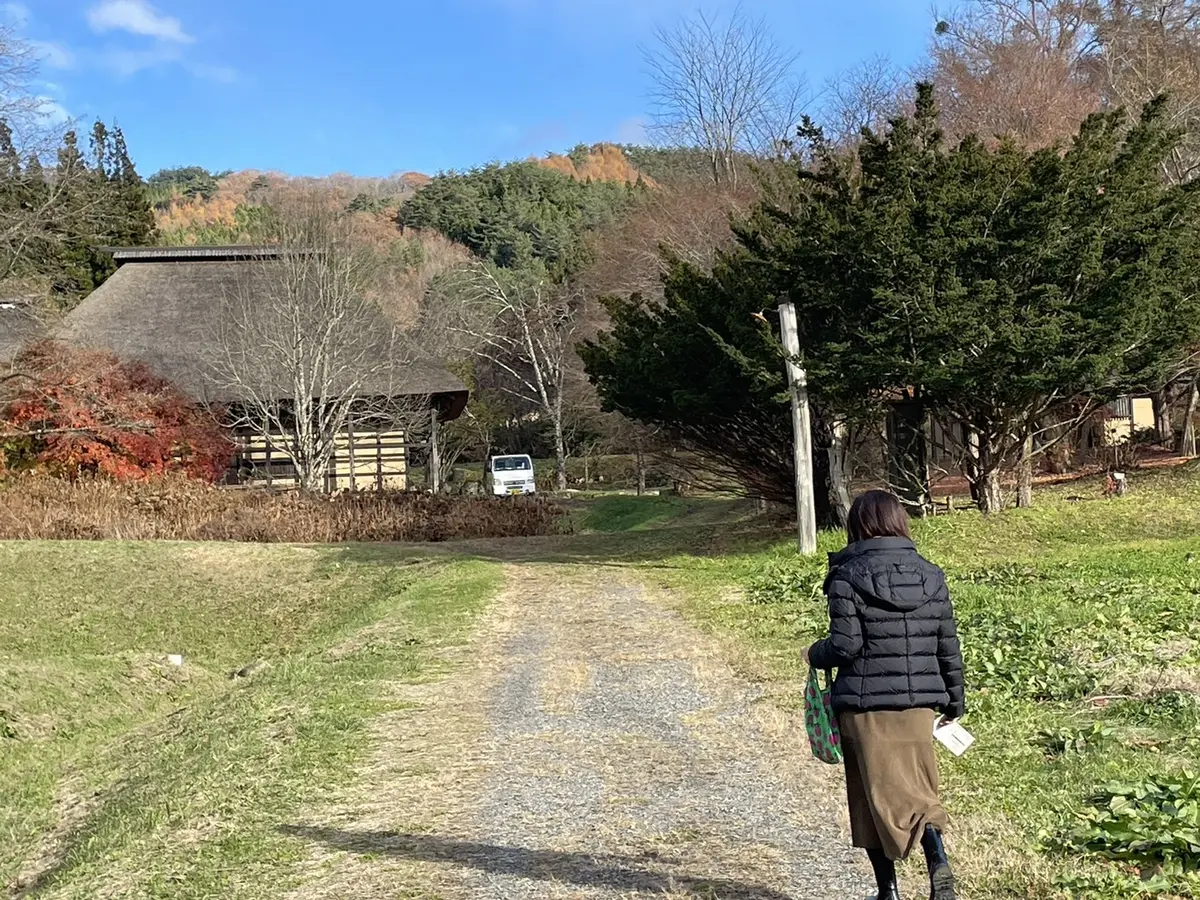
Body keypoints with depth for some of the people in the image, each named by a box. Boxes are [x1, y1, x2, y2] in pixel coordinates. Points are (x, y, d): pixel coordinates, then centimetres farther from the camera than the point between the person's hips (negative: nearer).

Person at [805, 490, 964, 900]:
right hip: (920, 704, 4)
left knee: (876, 794, 7)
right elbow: (949, 647, 8)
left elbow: (845, 644, -15)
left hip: (866, 705, -4)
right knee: (918, 789, 12)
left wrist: (815, 655, 6)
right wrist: (954, 701, 18)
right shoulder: (930, 576, 5)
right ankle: (939, 863, -11)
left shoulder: (847, 577, -10)